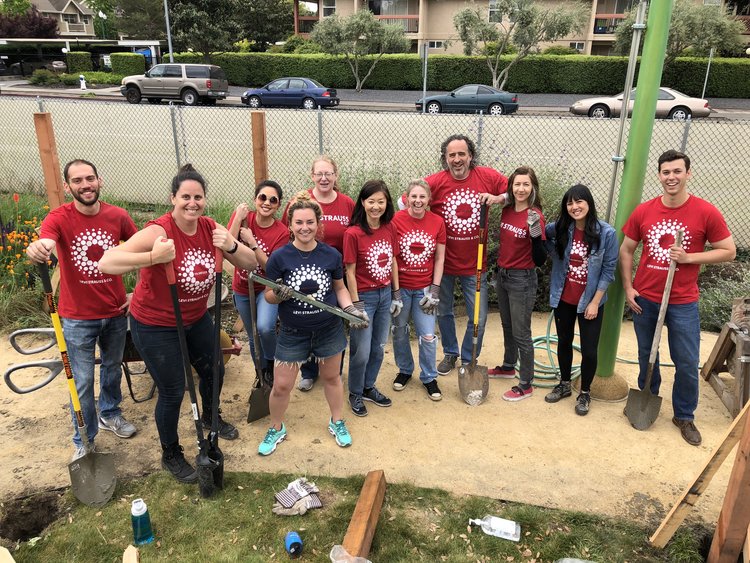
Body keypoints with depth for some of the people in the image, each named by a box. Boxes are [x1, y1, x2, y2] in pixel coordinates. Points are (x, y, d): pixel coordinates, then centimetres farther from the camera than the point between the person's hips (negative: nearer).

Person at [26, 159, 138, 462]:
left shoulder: (118, 216, -7)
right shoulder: (59, 218, -14)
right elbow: (45, 243, -34)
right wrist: (38, 249, -58)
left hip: (116, 312, 3)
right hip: (78, 317, -3)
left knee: (113, 368, 23)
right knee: (82, 383, 5)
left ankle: (109, 414, 48)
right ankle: (84, 442, 24)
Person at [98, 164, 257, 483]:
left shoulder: (211, 229, -10)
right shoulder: (159, 231, -28)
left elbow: (251, 264, -9)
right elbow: (106, 263, -36)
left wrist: (231, 246, -29)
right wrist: (152, 257, -49)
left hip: (196, 319, 7)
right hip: (155, 326, -6)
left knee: (214, 371, 22)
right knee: (172, 392, 4)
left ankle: (209, 417, 55)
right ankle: (170, 455, 31)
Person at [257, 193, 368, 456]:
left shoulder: (331, 255, -8)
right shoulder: (279, 257, -13)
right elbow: (268, 295, -6)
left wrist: (350, 309, -10)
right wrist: (279, 295, -28)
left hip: (329, 329, 2)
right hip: (293, 333, -1)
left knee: (331, 377, 19)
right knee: (281, 386, 5)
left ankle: (337, 422, 43)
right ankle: (276, 429, 32)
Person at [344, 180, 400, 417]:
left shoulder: (389, 228, -1)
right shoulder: (353, 233, -17)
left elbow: (393, 262, 8)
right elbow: (350, 271, -14)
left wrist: (397, 295, 9)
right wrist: (356, 305, -13)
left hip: (385, 294, 5)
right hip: (364, 296, -5)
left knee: (378, 348, 17)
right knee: (361, 352, 5)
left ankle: (369, 387, 38)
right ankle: (355, 394, 27)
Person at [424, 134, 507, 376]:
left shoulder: (488, 177, -9)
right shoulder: (435, 182, -11)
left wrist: (499, 198, -19)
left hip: (474, 264, 0)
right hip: (444, 261, 0)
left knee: (478, 318, 6)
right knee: (444, 313, 18)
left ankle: (468, 360, 30)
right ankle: (450, 353, 42)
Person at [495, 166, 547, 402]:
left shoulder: (535, 216, -18)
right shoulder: (507, 211, 0)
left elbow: (540, 261, -19)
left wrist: (536, 234, -32)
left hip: (522, 280, -7)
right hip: (502, 275, 7)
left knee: (521, 333, 3)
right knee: (507, 327, 24)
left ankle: (526, 385, 17)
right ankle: (508, 365, 45)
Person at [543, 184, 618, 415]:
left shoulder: (606, 233, -16)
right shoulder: (559, 229, -7)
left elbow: (608, 271, -11)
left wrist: (595, 302, -11)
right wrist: (555, 252, -5)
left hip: (590, 301, -3)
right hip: (562, 298, 4)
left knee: (589, 350, 4)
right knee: (564, 342, 18)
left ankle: (585, 393, 26)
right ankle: (564, 384, 38)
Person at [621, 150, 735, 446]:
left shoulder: (706, 212, -10)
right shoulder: (643, 211, -4)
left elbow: (729, 251, -4)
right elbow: (626, 250, 5)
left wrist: (689, 257, -17)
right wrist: (628, 288, -1)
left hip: (683, 302, -2)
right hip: (644, 298, 2)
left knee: (687, 363, 5)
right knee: (646, 355, 17)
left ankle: (684, 416, 26)